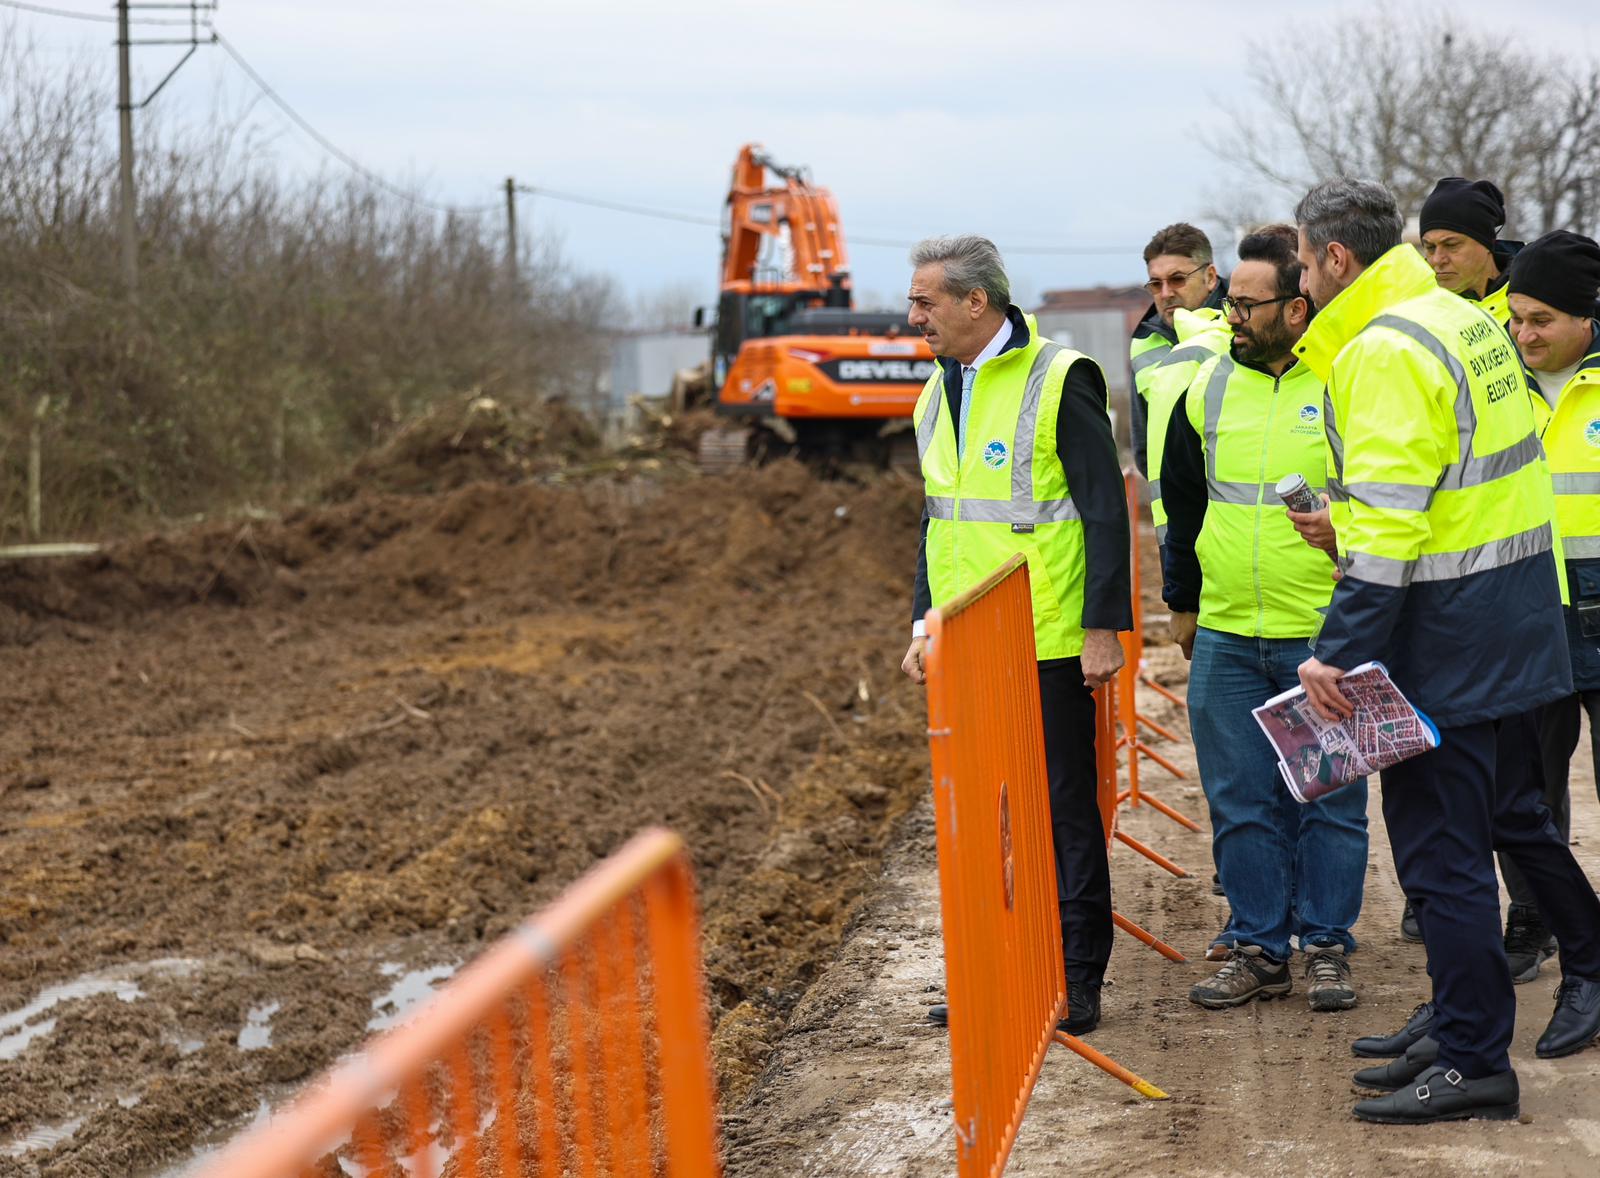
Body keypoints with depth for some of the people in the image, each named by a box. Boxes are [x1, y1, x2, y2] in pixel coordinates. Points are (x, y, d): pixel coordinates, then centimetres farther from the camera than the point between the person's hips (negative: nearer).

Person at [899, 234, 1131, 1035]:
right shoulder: (940, 391, 13)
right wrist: (924, 622, 16)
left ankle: (1077, 979, 9)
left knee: (1063, 810, 1)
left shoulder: (1059, 381, -10)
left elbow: (1105, 511, -10)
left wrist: (1103, 629, -14)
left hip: (1048, 646, -7)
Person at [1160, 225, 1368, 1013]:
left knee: (1329, 799, 5)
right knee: (1241, 800, 8)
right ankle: (1258, 949, 18)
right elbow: (1181, 501, 17)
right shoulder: (1209, 387, 5)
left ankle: (1327, 948, 16)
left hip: (1325, 637, -4)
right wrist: (1182, 601, 20)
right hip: (1225, 635, 4)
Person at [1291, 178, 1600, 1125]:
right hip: (1519, 612, 10)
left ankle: (1472, 1062, 4)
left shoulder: (1386, 352, -18)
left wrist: (1341, 651, -22)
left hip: (1449, 630, -10)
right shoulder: (1468, 320, 12)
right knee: (1511, 808, 24)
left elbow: (1389, 523, -24)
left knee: (1440, 845, -2)